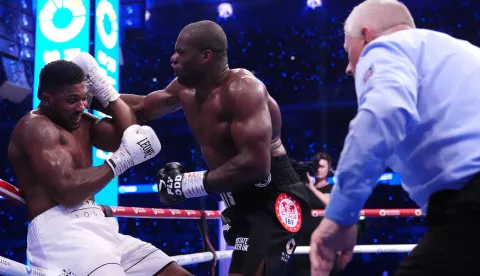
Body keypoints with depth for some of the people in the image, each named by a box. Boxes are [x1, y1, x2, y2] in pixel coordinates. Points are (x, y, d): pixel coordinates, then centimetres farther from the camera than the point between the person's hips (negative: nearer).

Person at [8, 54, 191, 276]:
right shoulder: (36, 127, -8)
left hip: (96, 229, 9)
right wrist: (120, 160, -17)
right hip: (60, 232, -9)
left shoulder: (81, 121, 19)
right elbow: (67, 192, -20)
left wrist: (102, 87, 8)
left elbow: (128, 136, 7)